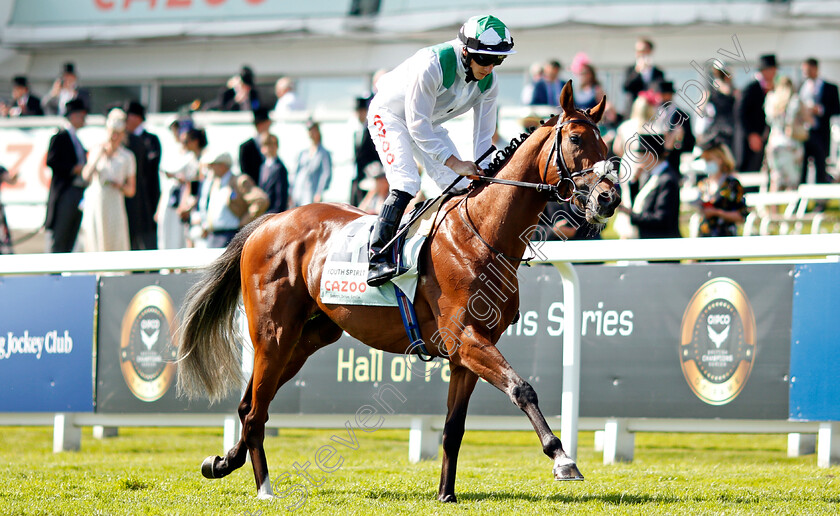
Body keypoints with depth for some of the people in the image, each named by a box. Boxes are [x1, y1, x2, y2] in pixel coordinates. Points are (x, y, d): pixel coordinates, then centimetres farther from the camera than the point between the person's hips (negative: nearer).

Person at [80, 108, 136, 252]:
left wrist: (119, 186, -13)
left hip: (114, 206, -1)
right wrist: (98, 157, -12)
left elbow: (131, 191, 6)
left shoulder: (127, 157, 5)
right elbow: (86, 176, -6)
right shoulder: (97, 151, 9)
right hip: (94, 205, 1)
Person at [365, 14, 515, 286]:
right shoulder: (432, 65, -36)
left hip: (429, 124, 7)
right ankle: (377, 259, -26)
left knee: (460, 187, -2)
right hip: (390, 114, -7)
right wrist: (455, 163, -38)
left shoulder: (488, 82, -15)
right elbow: (417, 125, -34)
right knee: (406, 183, -25)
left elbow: (484, 135, -6)